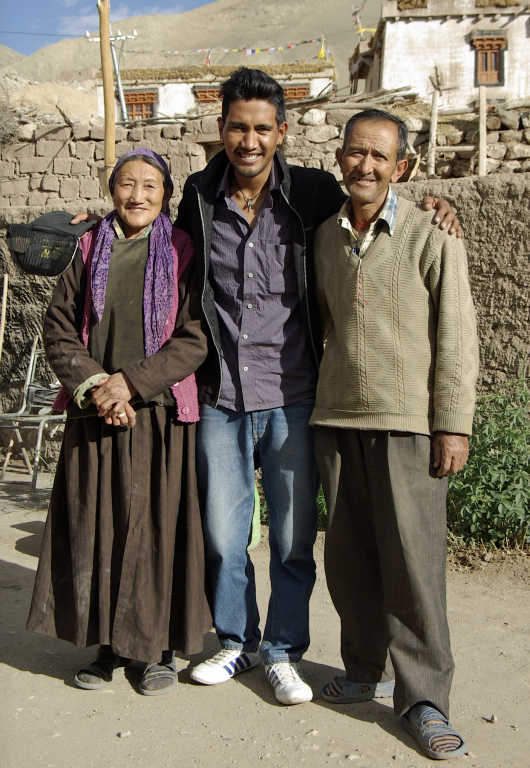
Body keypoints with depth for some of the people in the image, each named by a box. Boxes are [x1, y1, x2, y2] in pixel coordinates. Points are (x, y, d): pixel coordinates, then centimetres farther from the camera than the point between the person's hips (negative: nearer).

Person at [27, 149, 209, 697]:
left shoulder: (182, 254, 1)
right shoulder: (90, 252, 9)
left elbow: (195, 339, -6)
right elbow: (58, 329, 6)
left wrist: (131, 382, -14)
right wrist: (93, 386, -9)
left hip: (160, 413, -2)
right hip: (95, 415, 3)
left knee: (158, 526, 2)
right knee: (95, 525, 7)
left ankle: (160, 648, 19)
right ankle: (108, 643, 24)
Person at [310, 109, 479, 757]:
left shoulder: (430, 235, -1)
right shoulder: (325, 238, 13)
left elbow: (456, 338, -4)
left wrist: (453, 426, -8)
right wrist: (313, 402, 17)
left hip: (408, 422, -4)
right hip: (336, 418, 5)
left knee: (411, 558, -3)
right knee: (348, 555, 10)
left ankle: (423, 698, 10)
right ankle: (362, 668, 28)